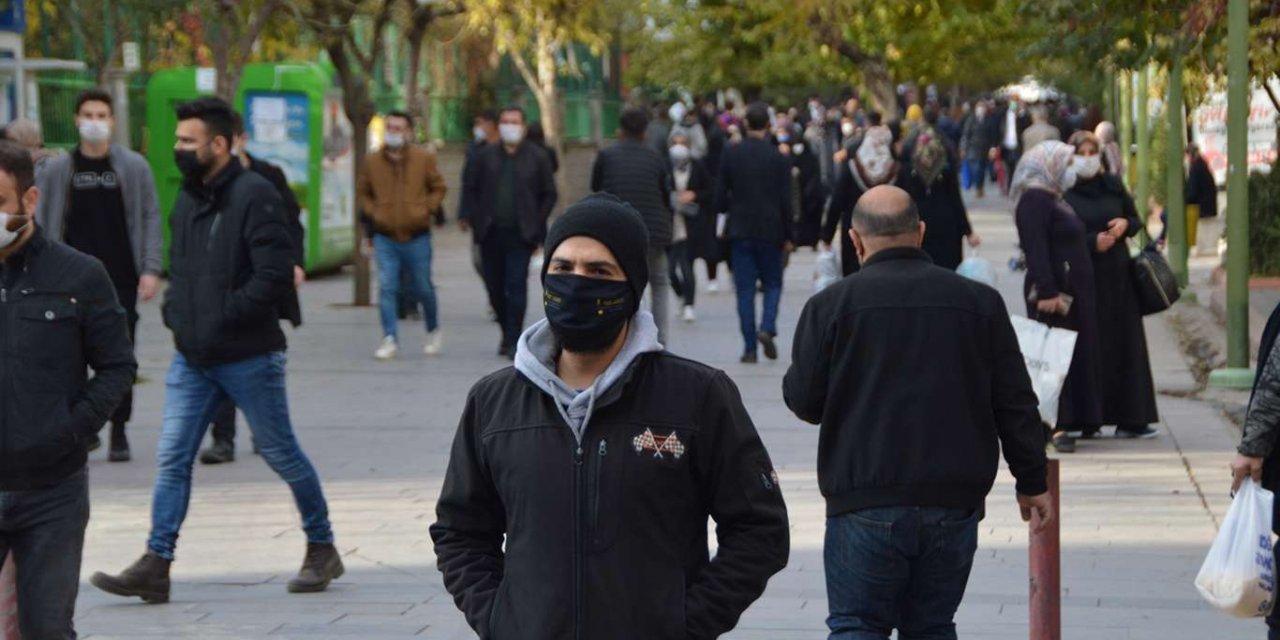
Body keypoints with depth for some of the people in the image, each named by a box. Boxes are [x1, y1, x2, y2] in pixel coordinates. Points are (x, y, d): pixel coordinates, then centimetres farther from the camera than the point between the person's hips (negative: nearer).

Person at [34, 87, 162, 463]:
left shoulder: (134, 167, 4)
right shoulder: (56, 170, 5)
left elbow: (150, 218, 3)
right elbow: (42, 224, 5)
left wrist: (151, 269, -6)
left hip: (121, 277, -1)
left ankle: (119, 432, 8)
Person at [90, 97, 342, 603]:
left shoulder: (254, 196, -15)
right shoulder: (188, 197, 10)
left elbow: (277, 276, -22)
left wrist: (223, 319, -20)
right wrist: (175, 311, 4)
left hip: (248, 357, -7)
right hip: (192, 358, 7)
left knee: (281, 454, 7)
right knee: (172, 457, 0)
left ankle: (322, 550, 23)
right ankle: (155, 565, 0)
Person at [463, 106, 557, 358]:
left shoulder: (537, 157, 3)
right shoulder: (486, 155, 9)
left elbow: (549, 194, 6)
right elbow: (471, 188, 13)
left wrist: (537, 224, -2)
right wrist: (477, 217, 2)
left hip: (521, 234, -3)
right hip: (491, 233, 3)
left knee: (516, 285, -10)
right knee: (494, 287, 8)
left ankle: (513, 340, -8)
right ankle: (507, 331, 27)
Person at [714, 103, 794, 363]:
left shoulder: (731, 154, -3)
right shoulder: (779, 157, -5)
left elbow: (720, 200, -2)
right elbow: (786, 202, -4)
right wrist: (788, 236, 5)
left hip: (741, 231, 0)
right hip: (771, 231, 0)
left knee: (745, 290, 4)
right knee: (773, 283, 14)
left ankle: (750, 348, 0)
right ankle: (767, 327, -10)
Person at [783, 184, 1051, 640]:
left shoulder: (831, 305, -3)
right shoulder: (979, 302, 5)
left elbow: (803, 401, -1)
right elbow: (1016, 404, 6)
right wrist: (1032, 482, 15)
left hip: (865, 504, -3)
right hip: (954, 504, 3)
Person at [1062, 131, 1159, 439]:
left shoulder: (1113, 186, 9)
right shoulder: (1064, 194, -4)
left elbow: (1135, 220, 17)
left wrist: (1125, 224, -5)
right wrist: (1092, 241, -19)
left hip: (1118, 275, 4)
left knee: (1126, 343, 2)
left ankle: (1130, 419, 6)